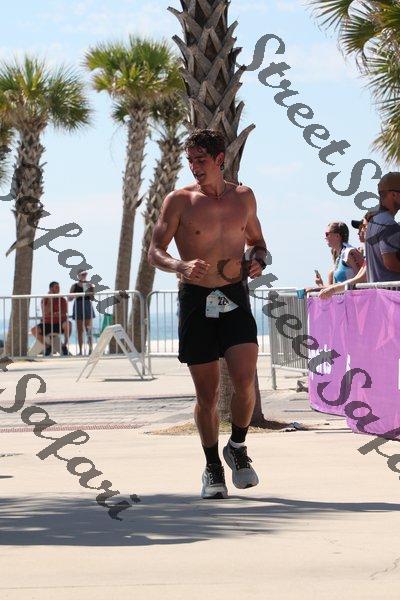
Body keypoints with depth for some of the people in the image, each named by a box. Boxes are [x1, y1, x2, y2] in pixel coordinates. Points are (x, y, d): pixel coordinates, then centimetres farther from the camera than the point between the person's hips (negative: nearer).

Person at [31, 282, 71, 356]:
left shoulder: (62, 300, 3)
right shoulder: (44, 300, 3)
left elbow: (65, 314, -8)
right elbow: (45, 314, -12)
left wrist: (52, 314, -20)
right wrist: (50, 300, -13)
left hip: (59, 325, -1)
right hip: (47, 324, 1)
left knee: (68, 324, -35)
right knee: (34, 330, -26)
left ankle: (65, 345, -19)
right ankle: (47, 346, -5)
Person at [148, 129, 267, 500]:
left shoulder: (243, 197, 10)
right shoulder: (179, 201, 0)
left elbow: (256, 240, 23)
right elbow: (155, 251, -2)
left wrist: (258, 261, -1)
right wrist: (181, 266, -22)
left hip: (235, 299, 1)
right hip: (196, 301, -1)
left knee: (244, 379, -16)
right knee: (206, 393, 2)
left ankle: (237, 447, 10)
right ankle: (212, 467, 20)